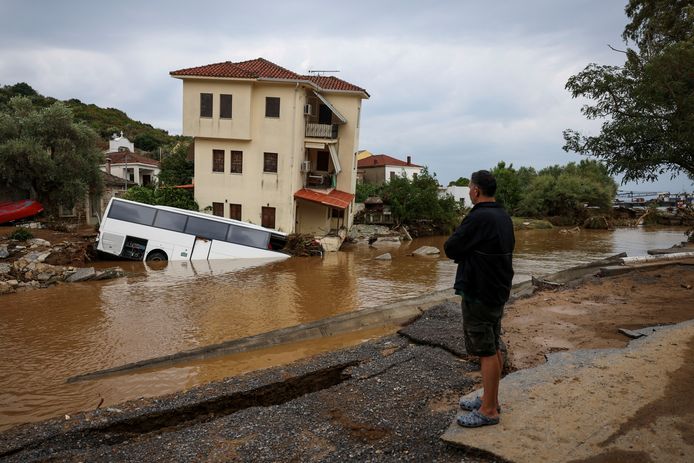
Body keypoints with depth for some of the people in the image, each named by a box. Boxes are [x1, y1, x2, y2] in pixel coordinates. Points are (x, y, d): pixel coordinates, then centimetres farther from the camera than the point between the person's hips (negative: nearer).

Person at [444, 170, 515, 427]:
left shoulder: (478, 218, -21)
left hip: (479, 294, -10)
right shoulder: (503, 216, 9)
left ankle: (488, 411, 7)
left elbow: (450, 249, -16)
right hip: (498, 290, 10)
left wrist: (463, 252, 4)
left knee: (486, 351, -2)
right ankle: (490, 399, 29)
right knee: (494, 349, 17)